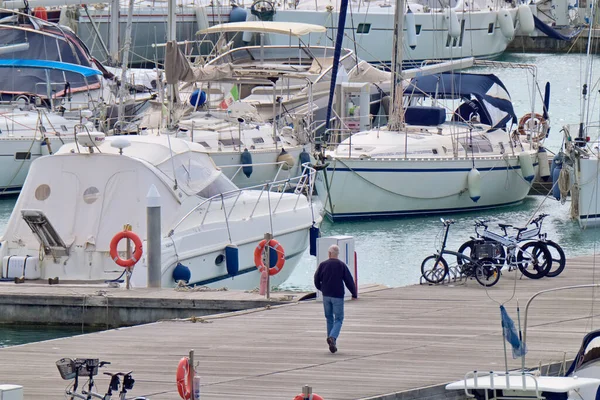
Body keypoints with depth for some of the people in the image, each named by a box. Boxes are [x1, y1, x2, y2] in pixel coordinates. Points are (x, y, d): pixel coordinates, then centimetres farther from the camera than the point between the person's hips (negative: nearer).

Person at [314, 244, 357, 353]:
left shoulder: (323, 265, -1)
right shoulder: (342, 265, -7)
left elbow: (316, 279, 5)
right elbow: (349, 281, -6)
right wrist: (354, 294, 6)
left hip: (326, 295, 3)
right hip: (338, 295, -3)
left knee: (329, 318, 14)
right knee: (338, 319, 2)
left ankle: (332, 344, 15)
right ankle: (333, 337, -23)